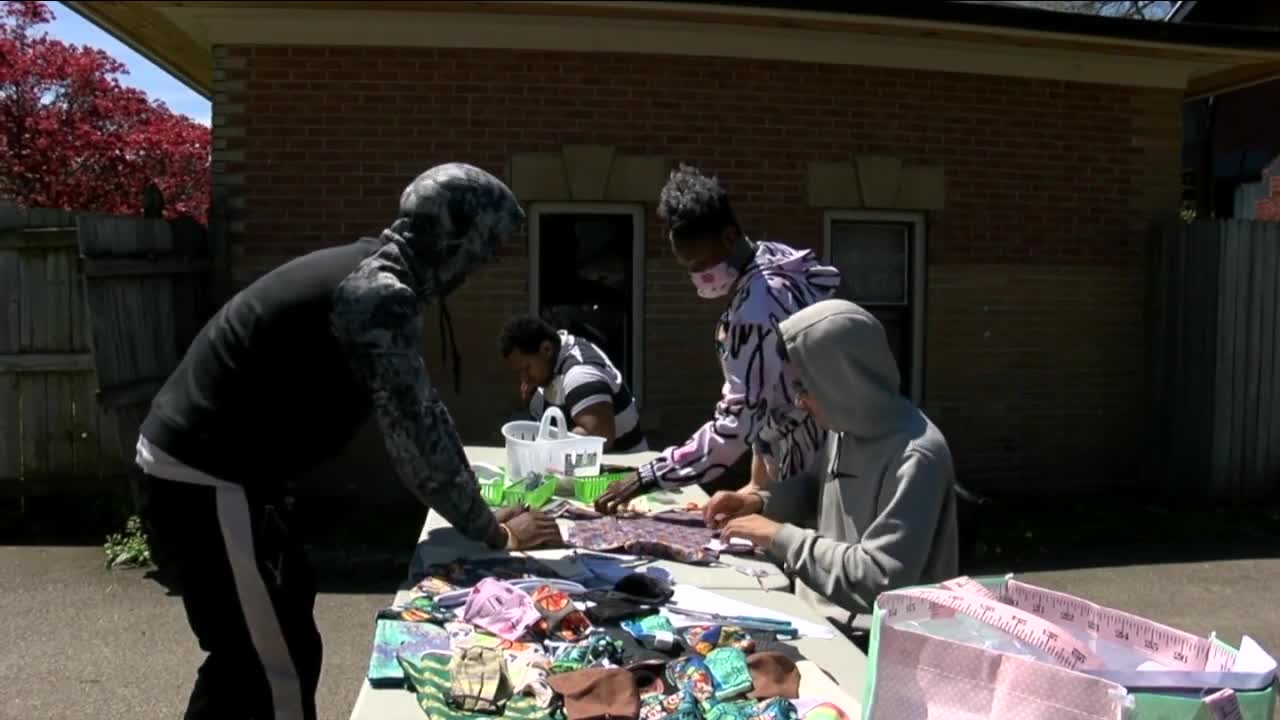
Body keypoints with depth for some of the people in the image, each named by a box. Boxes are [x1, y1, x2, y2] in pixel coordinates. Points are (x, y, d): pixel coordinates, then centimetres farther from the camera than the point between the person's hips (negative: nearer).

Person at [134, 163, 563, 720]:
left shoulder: (372, 275, 9)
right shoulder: (376, 295, -23)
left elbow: (418, 413, 15)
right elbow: (414, 435, -23)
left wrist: (479, 511, 14)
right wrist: (493, 535, -11)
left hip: (213, 467, 10)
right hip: (204, 481, -10)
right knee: (281, 666, -1)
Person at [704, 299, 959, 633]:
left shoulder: (915, 456, -25)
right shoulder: (847, 425, 0)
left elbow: (881, 579, -28)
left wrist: (780, 537, -22)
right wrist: (760, 501, 1)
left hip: (871, 635, -7)